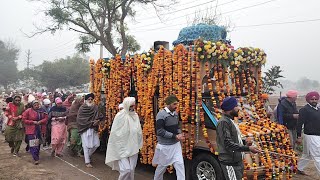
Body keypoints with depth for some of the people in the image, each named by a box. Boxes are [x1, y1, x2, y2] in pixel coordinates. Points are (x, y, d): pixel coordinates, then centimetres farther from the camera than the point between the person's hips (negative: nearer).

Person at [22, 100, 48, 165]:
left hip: (40, 130, 4)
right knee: (33, 144, -11)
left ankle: (37, 156, 28)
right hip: (31, 130, -4)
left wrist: (41, 121, -10)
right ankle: (36, 159, -11)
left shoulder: (42, 111, 5)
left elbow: (46, 118, 8)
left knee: (38, 143, 12)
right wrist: (32, 122, -14)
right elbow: (24, 119, -4)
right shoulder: (28, 111, -5)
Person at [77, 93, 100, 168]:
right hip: (84, 129, -4)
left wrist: (96, 122, -16)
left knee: (96, 144, 2)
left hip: (93, 128, 4)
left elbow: (97, 117, 8)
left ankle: (88, 155, 27)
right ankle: (87, 162, 8)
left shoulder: (95, 108, 7)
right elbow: (79, 119, -8)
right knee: (86, 145, -2)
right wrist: (91, 122, -15)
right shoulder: (82, 108, -2)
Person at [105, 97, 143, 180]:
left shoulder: (135, 115, 1)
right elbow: (115, 133, -13)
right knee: (126, 169, -10)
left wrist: (138, 145, 12)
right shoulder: (120, 116, -16)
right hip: (122, 148, -5)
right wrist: (118, 148, -11)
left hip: (133, 148, 5)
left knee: (131, 170, 11)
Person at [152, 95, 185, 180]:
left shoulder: (175, 113, 4)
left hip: (176, 144, 6)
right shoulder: (161, 114, -18)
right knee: (162, 166, 13)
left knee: (180, 164, -1)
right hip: (165, 146, -5)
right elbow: (160, 131, -23)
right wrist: (175, 136, -23)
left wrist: (180, 134, -6)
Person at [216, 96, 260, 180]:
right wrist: (248, 148, -24)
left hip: (237, 162, 10)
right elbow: (228, 144, -22)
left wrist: (244, 142, 5)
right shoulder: (223, 122, -16)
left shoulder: (230, 121, 15)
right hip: (230, 163, -10)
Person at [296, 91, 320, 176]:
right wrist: (299, 137, -17)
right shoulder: (304, 109, -11)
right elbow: (300, 124, -14)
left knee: (307, 155, 18)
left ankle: (299, 169, 31)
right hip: (311, 136, -8)